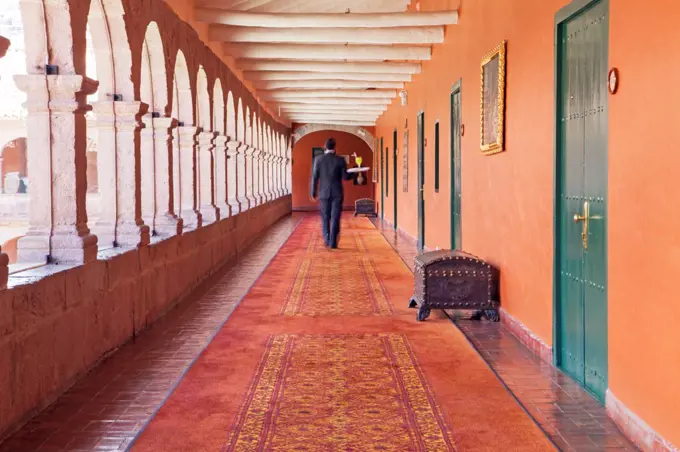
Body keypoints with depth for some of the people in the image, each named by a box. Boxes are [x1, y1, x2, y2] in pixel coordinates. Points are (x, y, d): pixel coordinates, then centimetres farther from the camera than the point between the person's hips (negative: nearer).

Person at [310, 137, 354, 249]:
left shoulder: (318, 159, -3)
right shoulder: (340, 160, -6)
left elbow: (314, 177, -2)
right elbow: (345, 177, -6)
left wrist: (313, 193, 6)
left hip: (324, 193, 1)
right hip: (337, 193, -1)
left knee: (325, 217, 16)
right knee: (335, 218, 2)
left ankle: (327, 239, 10)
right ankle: (333, 242, 0)